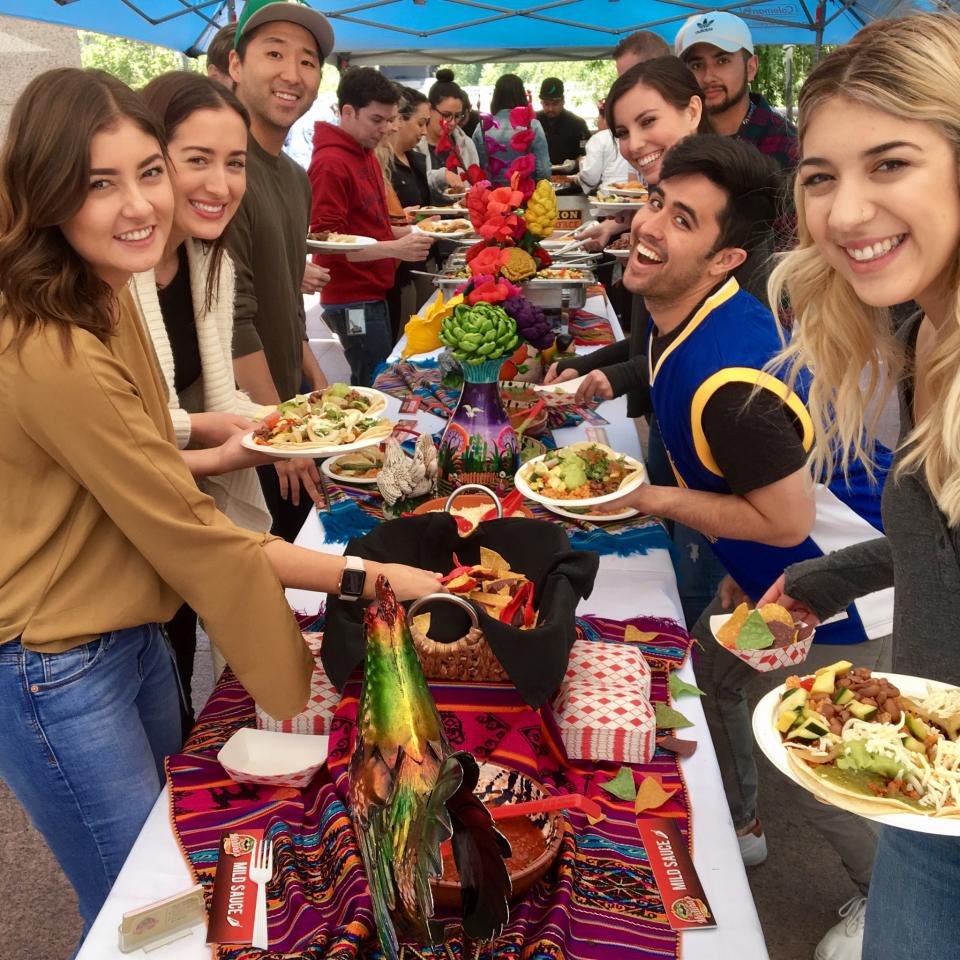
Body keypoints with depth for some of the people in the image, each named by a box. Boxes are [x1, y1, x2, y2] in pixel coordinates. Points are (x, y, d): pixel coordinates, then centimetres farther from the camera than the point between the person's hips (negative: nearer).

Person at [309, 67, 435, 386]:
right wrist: (394, 248, -24)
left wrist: (409, 234, 9)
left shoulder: (367, 154, 15)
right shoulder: (329, 163, -13)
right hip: (352, 299, -9)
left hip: (373, 293, 9)